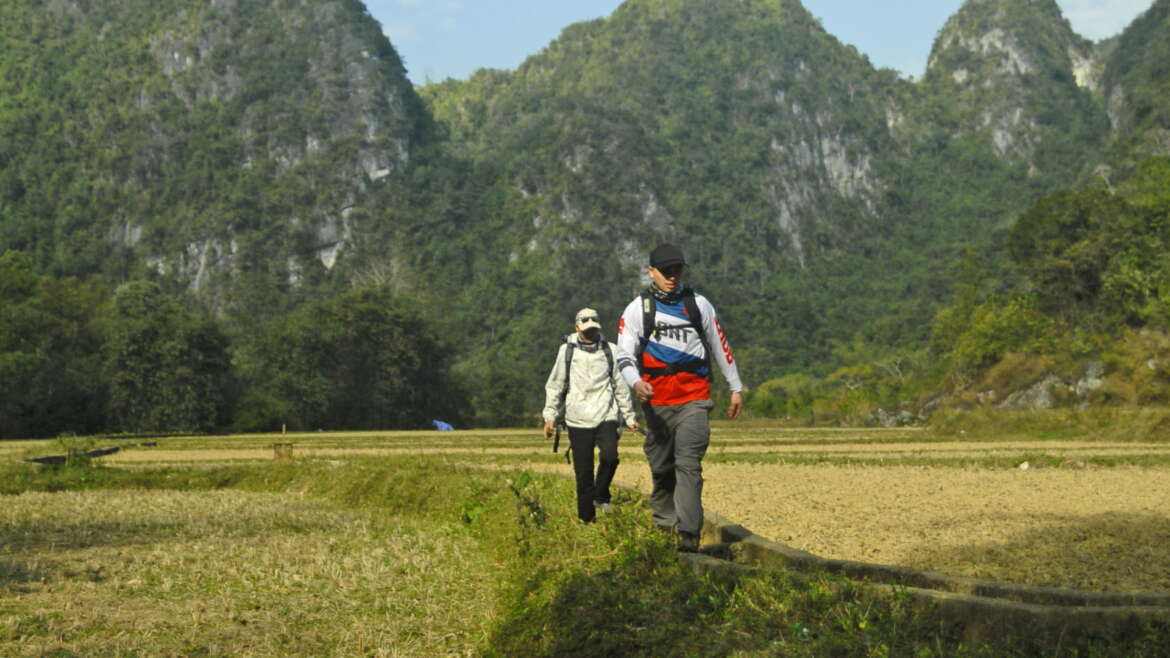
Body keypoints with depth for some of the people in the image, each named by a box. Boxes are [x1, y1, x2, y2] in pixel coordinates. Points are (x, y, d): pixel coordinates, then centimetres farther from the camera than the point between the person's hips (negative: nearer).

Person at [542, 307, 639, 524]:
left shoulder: (610, 350, 8)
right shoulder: (567, 351, 5)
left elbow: (621, 386, 14)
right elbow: (554, 386, 9)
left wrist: (629, 417, 15)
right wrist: (550, 416, 3)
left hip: (606, 416, 0)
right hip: (578, 419, 0)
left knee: (610, 457, -23)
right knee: (583, 472, 1)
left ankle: (601, 496, 3)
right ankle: (586, 519, 13)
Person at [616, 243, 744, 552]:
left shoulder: (699, 304, 11)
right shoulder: (637, 309, 6)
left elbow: (720, 346, 18)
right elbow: (625, 354, -3)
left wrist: (736, 388, 19)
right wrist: (635, 382, -24)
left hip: (694, 399, -1)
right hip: (656, 401, 1)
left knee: (689, 466, -12)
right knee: (661, 468, 7)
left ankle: (689, 535, -18)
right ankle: (663, 526, 19)